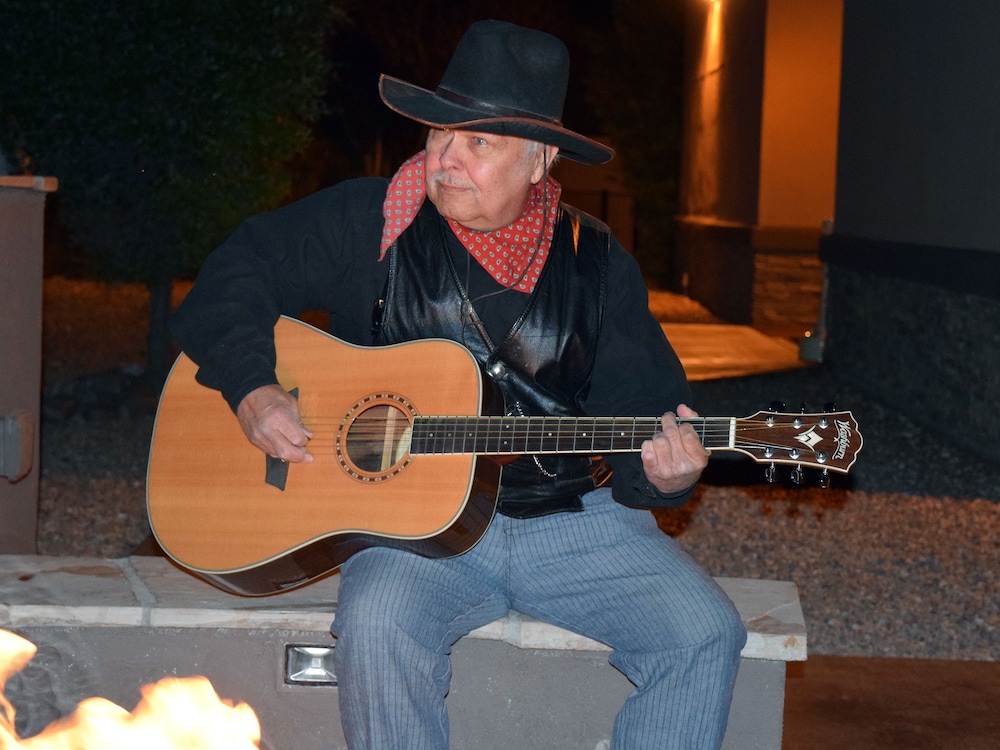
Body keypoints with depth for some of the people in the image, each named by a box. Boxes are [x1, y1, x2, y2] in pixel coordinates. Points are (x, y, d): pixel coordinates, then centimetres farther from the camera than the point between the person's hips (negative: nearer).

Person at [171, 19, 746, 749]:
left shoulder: (595, 263, 6)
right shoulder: (369, 223, 2)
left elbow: (645, 402, 8)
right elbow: (236, 272, 5)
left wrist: (661, 476, -15)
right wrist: (253, 390, -11)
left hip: (571, 520, 2)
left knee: (705, 634, -20)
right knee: (379, 626, -34)